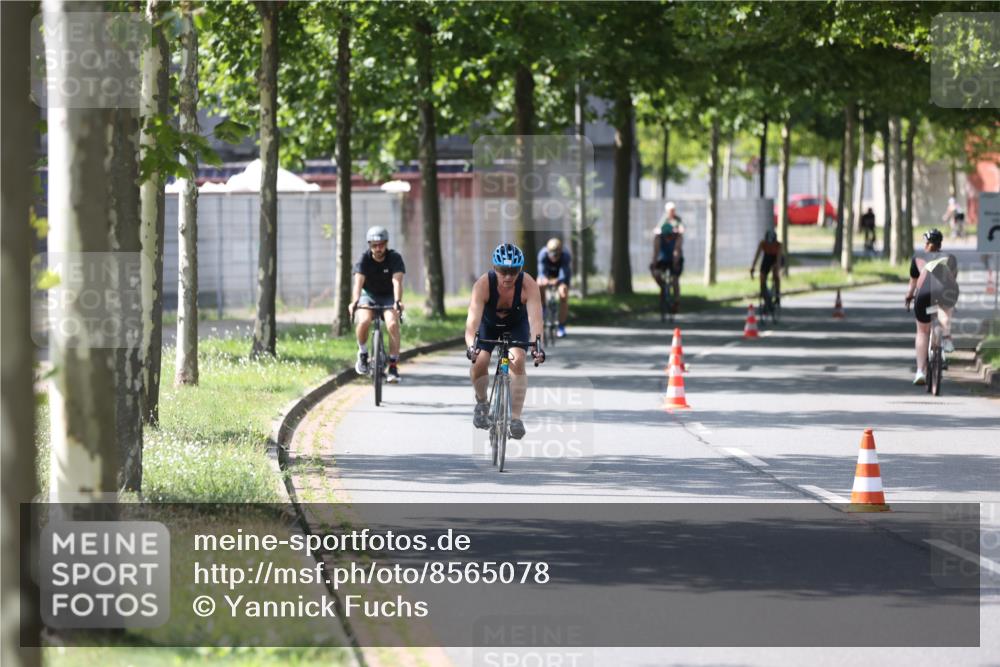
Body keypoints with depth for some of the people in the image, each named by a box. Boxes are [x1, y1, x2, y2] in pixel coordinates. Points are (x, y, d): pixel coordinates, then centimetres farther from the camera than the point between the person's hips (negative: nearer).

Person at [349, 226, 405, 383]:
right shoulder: (364, 259, -17)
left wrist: (397, 301, -49)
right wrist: (355, 302, -49)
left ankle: (393, 366, -19)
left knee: (392, 324, -27)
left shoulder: (395, 258, -17)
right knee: (364, 321, -30)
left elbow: (397, 282, -31)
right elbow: (358, 282, -31)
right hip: (369, 296, 0)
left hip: (388, 297, 0)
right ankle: (363, 353, -2)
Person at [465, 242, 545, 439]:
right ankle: (481, 403, 11)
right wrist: (471, 346, -61)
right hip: (488, 324, 0)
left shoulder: (528, 285, -34)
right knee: (479, 362, -19)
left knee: (517, 361, -23)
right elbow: (473, 319, -44)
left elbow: (535, 317, -43)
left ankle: (515, 418, -17)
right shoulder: (483, 284, -36)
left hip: (517, 324, 0)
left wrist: (537, 344, -60)